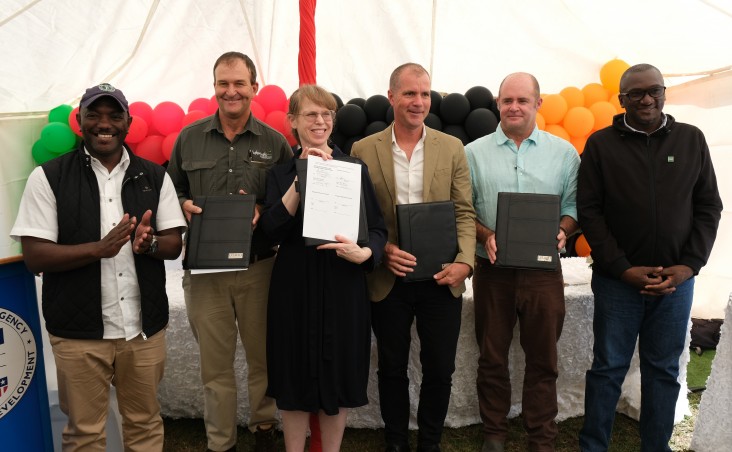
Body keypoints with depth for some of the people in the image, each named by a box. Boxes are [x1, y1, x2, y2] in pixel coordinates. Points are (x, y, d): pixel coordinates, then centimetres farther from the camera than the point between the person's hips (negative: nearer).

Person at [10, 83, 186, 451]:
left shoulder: (154, 177, 4)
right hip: (78, 331, -2)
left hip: (144, 327, 2)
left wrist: (149, 243, -20)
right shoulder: (48, 177, -3)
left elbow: (174, 244, 3)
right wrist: (99, 248, -23)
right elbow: (34, 256, -8)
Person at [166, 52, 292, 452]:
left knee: (262, 356, 13)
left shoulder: (275, 142, 2)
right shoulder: (189, 138, 6)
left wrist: (263, 212, -14)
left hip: (258, 267, 0)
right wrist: (182, 205, -9)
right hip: (204, 268, 1)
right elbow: (172, 192, 13)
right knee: (215, 364, 10)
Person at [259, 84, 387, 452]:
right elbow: (272, 229, -9)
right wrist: (302, 178, -15)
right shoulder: (280, 172, 5)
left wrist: (363, 253, -21)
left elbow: (377, 229, 0)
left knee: (337, 378, 10)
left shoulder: (354, 168, 3)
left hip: (343, 288, 0)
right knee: (294, 380, 9)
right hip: (293, 288, 1)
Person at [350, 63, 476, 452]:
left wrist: (464, 261, -12)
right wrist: (382, 249, -15)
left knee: (440, 370, 10)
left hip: (441, 279, 1)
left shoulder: (452, 148, 3)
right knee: (392, 369, 13)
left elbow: (464, 212, 1)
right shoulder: (364, 150, 0)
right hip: (388, 279, -1)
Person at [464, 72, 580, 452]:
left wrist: (563, 230, -12)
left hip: (544, 271, 0)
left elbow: (574, 203, 7)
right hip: (492, 270, 0)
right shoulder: (474, 153, 5)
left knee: (543, 359, 8)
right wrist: (485, 235, -13)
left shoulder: (563, 152, 6)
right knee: (492, 357, 10)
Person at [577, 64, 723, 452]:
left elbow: (709, 207, 6)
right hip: (617, 279, -2)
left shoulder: (692, 139, 6)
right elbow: (589, 212, -4)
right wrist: (623, 269, -11)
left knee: (664, 371, 11)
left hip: (676, 280, 2)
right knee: (608, 368, 6)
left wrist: (688, 265, -5)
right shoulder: (601, 144, -1)